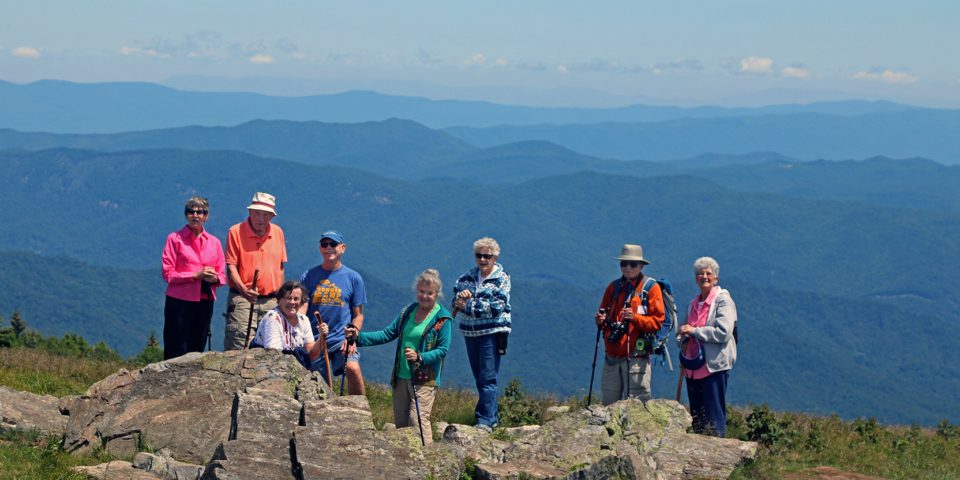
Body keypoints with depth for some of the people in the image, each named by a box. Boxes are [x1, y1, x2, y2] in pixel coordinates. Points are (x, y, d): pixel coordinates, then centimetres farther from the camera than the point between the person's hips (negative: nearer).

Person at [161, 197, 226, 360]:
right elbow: (168, 274, -5)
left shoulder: (214, 242, 13)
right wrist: (196, 275, -14)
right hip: (180, 302, -4)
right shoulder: (175, 239, 1)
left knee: (197, 349, 6)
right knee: (177, 351, -7)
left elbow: (221, 275, 14)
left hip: (205, 302, 4)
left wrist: (214, 278, -9)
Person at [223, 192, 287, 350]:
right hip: (242, 300, -4)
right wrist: (243, 289, -21)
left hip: (271, 302, 4)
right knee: (238, 347, -12)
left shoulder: (278, 232, 11)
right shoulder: (236, 232, -3)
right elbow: (231, 266, -7)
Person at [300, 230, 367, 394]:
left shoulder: (353, 278, 5)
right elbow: (302, 307, 3)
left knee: (353, 368, -29)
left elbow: (358, 315, 7)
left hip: (342, 338, -2)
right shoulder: (309, 276, 7)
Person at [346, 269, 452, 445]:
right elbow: (388, 334, 11)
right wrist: (359, 337, 0)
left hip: (425, 379, -6)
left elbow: (442, 350, -10)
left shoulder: (442, 318, -5)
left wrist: (420, 357, -26)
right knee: (400, 423, 7)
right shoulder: (408, 311, 12)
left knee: (418, 420, -16)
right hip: (401, 377, 6)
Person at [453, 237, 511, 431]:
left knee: (488, 378, -10)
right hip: (471, 333, 6)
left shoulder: (501, 279, -5)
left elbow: (496, 306, -15)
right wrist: (461, 294, -18)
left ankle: (486, 421, -11)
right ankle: (492, 417, 21)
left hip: (492, 333, -6)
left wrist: (468, 306, -15)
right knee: (479, 378, 12)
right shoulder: (469, 276, 12)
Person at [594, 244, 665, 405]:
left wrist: (635, 318, -22)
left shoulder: (651, 288, 0)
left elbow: (657, 321, -5)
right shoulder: (614, 287, 15)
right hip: (612, 356, 5)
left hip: (636, 357, -5)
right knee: (608, 403, 6)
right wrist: (601, 320, 0)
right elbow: (603, 314, 23)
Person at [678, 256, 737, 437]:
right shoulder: (693, 303, 17)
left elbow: (723, 332, -16)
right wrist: (683, 337, 6)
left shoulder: (723, 300, -5)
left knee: (714, 417, -6)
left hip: (714, 365, -7)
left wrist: (694, 331, -13)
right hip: (693, 367, 7)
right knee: (696, 415, 11)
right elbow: (685, 331, 30)